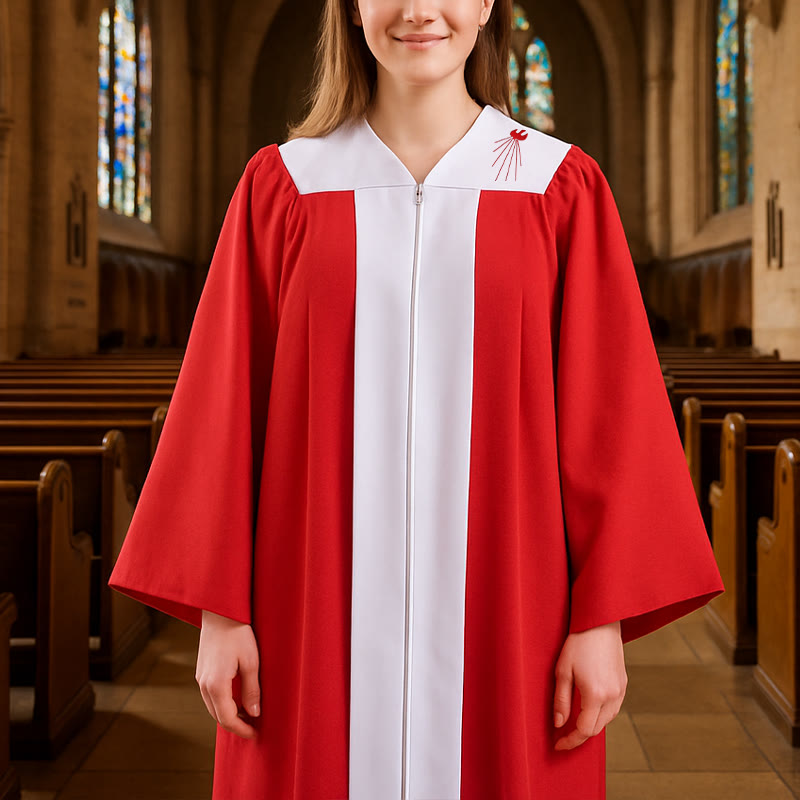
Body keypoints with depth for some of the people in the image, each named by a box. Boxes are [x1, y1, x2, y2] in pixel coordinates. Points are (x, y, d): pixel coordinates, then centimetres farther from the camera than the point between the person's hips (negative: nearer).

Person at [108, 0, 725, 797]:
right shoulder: (282, 186, 4)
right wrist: (219, 611, -1)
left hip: (502, 616, 0)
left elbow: (608, 416, 0)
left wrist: (602, 618, -4)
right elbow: (227, 409, 2)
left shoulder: (562, 188, 2)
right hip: (321, 617, 1)